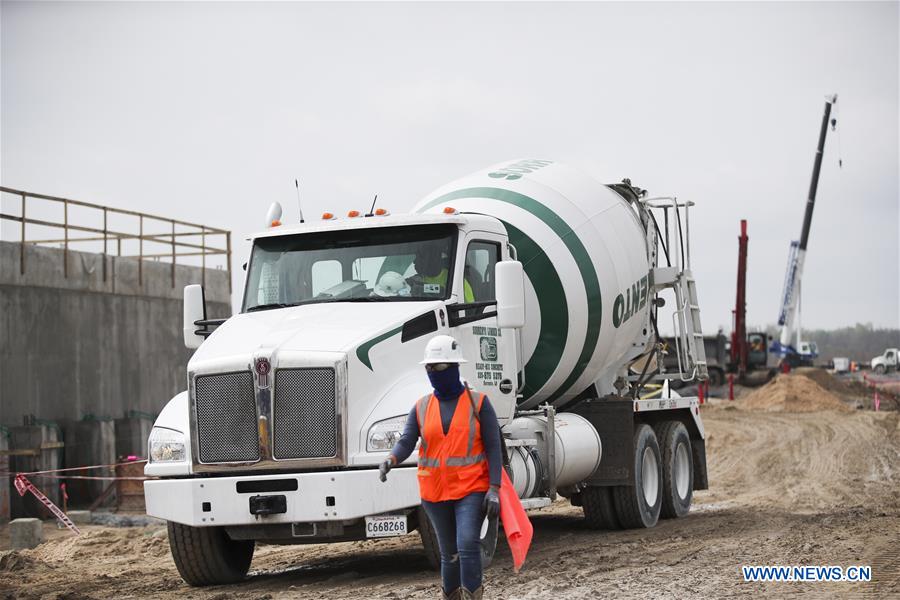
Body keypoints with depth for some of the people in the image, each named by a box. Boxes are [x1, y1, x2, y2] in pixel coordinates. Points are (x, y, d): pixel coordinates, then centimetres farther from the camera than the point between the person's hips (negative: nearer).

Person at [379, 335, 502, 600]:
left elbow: (493, 447, -4)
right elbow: (407, 441, -5)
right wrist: (391, 459, -28)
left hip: (471, 490, -3)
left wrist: (494, 489, -13)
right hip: (435, 493, 4)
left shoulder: (478, 403, -1)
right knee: (449, 554, 11)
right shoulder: (421, 408, 7)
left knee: (468, 545, -20)